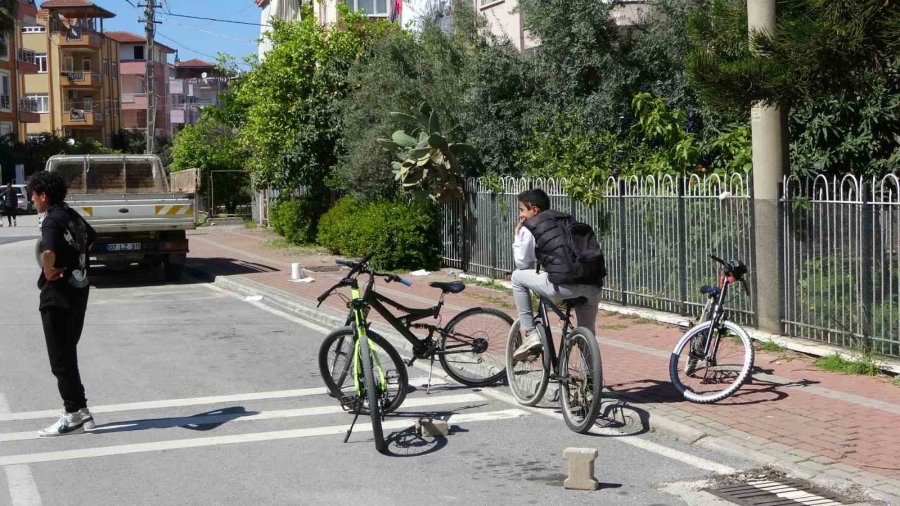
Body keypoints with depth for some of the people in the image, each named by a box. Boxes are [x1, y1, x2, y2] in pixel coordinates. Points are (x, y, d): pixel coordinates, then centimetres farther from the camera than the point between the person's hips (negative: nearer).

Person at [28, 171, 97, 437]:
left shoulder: (52, 220, -17)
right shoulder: (73, 216, 10)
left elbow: (48, 251, -37)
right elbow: (90, 237, 31)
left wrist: (49, 271, -18)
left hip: (58, 296, -9)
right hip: (78, 291, 9)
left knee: (61, 358, -2)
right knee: (68, 354, 16)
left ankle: (74, 415, 1)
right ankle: (80, 410, 20)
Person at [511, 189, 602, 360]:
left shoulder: (530, 228, 10)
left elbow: (522, 263, 15)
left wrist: (518, 236, 27)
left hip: (565, 285, -6)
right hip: (594, 286, 6)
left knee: (518, 277, 18)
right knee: (587, 337, 29)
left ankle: (529, 335, 14)